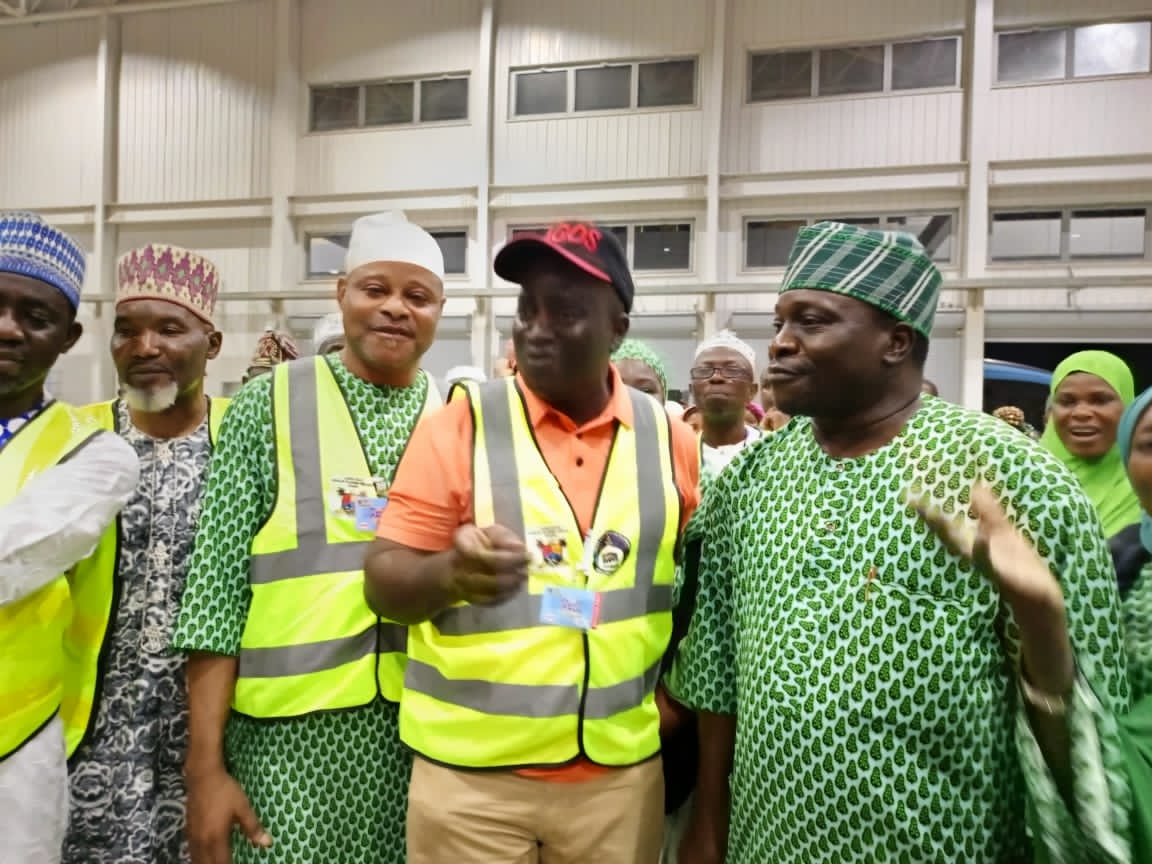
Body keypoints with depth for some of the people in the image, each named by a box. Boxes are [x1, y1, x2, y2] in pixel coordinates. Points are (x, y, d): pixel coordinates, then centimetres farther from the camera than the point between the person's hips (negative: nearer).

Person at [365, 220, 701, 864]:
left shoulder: (670, 439, -1)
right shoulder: (459, 426, -8)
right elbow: (384, 583, -9)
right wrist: (451, 573, -28)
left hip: (620, 770, 2)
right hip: (471, 772, -2)